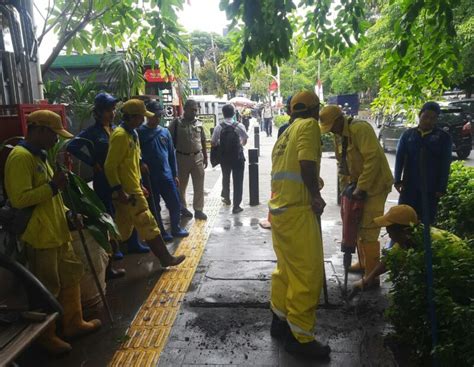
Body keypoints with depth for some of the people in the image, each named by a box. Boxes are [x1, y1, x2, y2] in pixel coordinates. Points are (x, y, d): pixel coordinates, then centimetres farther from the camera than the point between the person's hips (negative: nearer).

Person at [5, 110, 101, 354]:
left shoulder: (39, 156, 14)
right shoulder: (20, 157, -17)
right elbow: (19, 199, -25)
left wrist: (67, 214, 11)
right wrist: (52, 186, -22)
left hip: (57, 232, 10)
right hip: (39, 236, -10)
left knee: (71, 276, 18)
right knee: (47, 289, 5)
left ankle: (73, 324, 34)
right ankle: (46, 336, 25)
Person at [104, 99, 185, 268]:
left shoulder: (132, 134, 13)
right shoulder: (120, 135, -17)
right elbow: (110, 167, -20)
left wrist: (140, 184, 20)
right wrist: (119, 191, -22)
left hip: (133, 189, 10)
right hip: (127, 192, -10)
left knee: (122, 230, 15)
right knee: (148, 225, 1)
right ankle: (166, 258, 13)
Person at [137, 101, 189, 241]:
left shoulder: (165, 132, 7)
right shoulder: (140, 132, -6)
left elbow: (171, 154, 10)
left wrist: (175, 174, 10)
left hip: (167, 175, 4)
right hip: (149, 178, -4)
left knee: (175, 204, 10)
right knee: (154, 207, 8)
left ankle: (176, 228, 29)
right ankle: (161, 232, 24)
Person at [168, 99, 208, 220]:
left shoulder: (199, 124, 7)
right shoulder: (176, 123, -4)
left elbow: (203, 141, 14)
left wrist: (205, 157, 12)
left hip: (197, 157, 3)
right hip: (182, 157, -2)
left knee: (199, 186, 3)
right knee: (181, 185, 11)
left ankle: (198, 210, 13)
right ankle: (182, 207, 28)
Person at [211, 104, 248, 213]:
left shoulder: (219, 127, -10)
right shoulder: (239, 126, -11)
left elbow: (213, 143, -6)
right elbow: (245, 141, 1)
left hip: (224, 157, 2)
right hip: (238, 157, -2)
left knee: (225, 178, 24)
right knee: (237, 181, 5)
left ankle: (226, 198, 43)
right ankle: (236, 206, 6)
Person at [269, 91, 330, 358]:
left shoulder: (287, 132, 21)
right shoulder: (309, 125, -4)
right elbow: (307, 162, -20)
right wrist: (316, 196, -10)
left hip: (279, 208, 9)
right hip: (297, 210, -9)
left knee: (286, 269, 19)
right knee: (308, 274, -1)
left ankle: (280, 321, 31)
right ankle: (300, 337, 8)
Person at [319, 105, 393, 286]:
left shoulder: (360, 128, -21)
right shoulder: (340, 135, 8)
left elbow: (373, 158, -28)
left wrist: (362, 187, -26)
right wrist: (350, 183, 6)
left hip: (375, 184, -9)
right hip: (359, 185, 9)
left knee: (368, 230, -6)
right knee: (358, 226, 19)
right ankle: (363, 263, 36)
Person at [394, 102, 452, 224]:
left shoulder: (443, 137, 3)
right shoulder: (408, 134, 7)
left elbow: (445, 164, 0)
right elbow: (399, 157, 4)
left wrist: (441, 187, -6)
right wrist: (398, 180, -6)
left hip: (431, 188, -1)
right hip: (409, 185, 1)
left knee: (427, 220, 6)